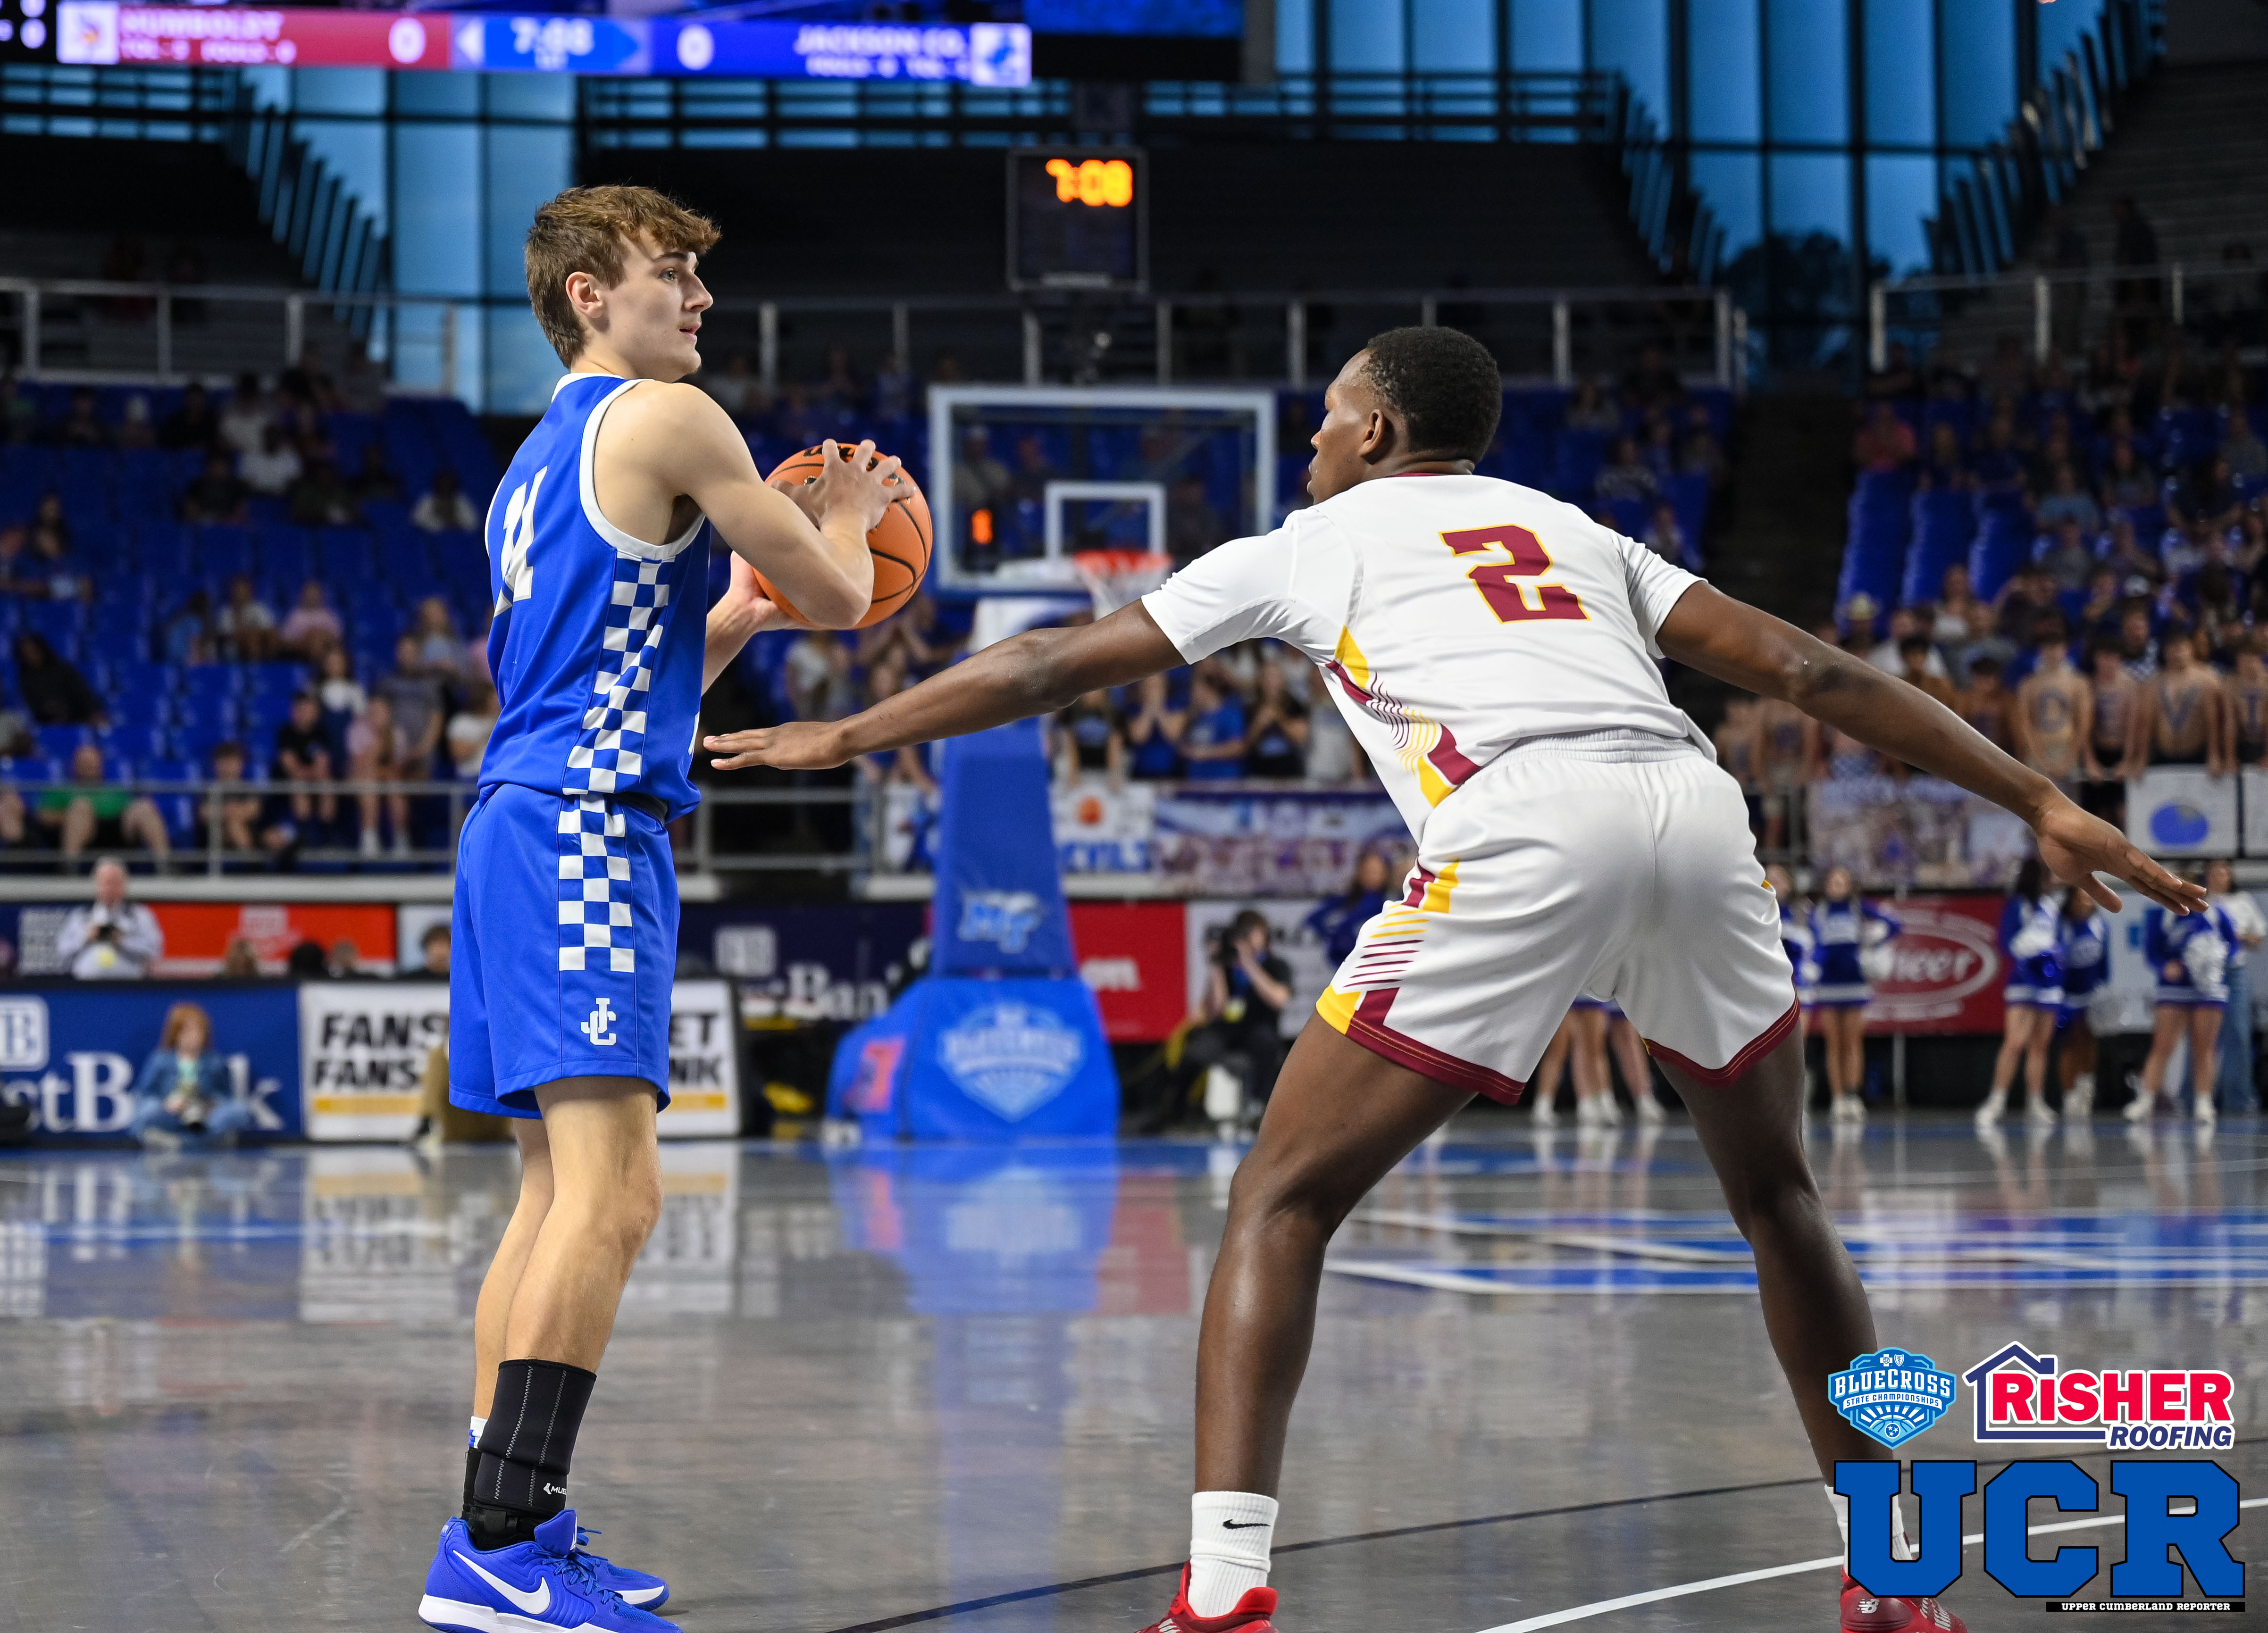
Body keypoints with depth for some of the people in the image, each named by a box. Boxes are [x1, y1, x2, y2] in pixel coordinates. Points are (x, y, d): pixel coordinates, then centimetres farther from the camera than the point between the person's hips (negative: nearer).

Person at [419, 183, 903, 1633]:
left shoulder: (543, 462, 24)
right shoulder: (665, 419, -4)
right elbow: (843, 599, -1)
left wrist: (744, 606, 28)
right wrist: (847, 521, 19)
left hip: (527, 824, 10)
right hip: (583, 832, -10)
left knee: (563, 1192, 14)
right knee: (611, 1195, -17)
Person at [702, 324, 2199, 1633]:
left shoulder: (1310, 543, 26)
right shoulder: (1578, 531, 34)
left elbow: (1053, 665, 31)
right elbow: (1805, 668, 24)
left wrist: (844, 736, 43)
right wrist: (2040, 802, 25)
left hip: (1523, 832, -4)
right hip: (1697, 813, 4)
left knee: (1285, 1200, 7)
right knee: (1777, 1196, 26)